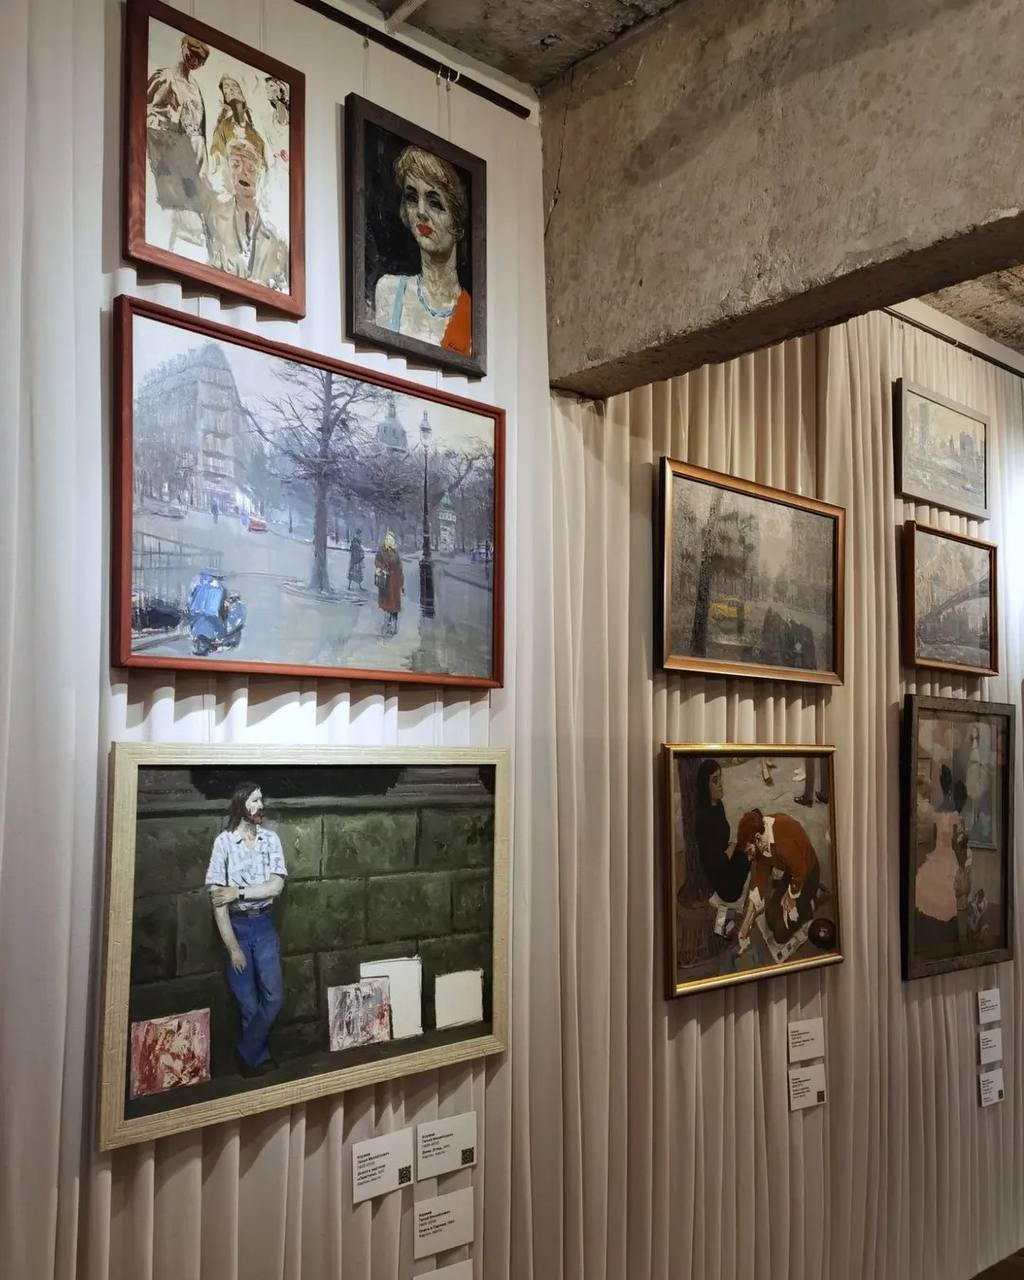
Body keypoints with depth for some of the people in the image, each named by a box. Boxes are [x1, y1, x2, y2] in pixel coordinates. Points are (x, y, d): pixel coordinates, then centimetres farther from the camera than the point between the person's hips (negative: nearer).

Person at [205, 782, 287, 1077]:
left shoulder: (271, 839, 0)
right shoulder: (224, 842, -11)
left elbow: (276, 886, -7)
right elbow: (217, 896, -13)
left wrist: (238, 892, -18)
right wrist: (232, 945, -15)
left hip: (264, 925, 3)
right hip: (235, 926, -3)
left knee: (274, 997, -3)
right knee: (249, 1003, 5)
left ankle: (247, 1054, 14)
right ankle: (260, 1058, 22)